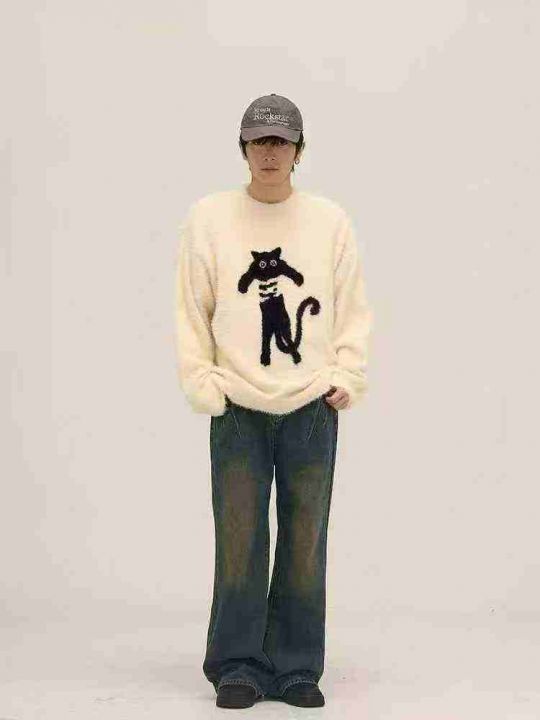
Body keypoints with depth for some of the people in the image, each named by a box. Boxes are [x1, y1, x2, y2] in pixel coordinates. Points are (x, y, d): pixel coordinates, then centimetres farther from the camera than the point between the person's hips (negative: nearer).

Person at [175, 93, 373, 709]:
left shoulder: (331, 220, 5)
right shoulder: (208, 218, 3)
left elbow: (353, 310, 9)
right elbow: (192, 312, 5)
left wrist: (347, 376, -1)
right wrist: (203, 385, -2)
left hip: (312, 407, 1)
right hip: (237, 408, -1)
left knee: (305, 542, 4)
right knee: (239, 541, -2)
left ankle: (296, 667, 15)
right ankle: (237, 667, 11)